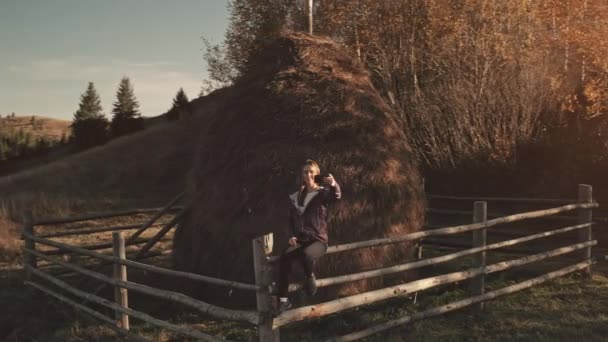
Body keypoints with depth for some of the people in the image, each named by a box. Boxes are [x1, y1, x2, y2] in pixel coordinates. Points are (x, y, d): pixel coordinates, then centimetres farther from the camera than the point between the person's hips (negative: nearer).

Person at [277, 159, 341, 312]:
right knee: (284, 257, -29)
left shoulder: (323, 193, 1)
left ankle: (310, 277, -5)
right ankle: (283, 300, -23)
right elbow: (290, 220, 16)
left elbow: (336, 196, -23)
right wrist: (291, 236, -3)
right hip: (300, 240, 3)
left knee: (306, 255, -38)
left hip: (318, 239, -3)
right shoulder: (295, 197, 13)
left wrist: (334, 185, -46)